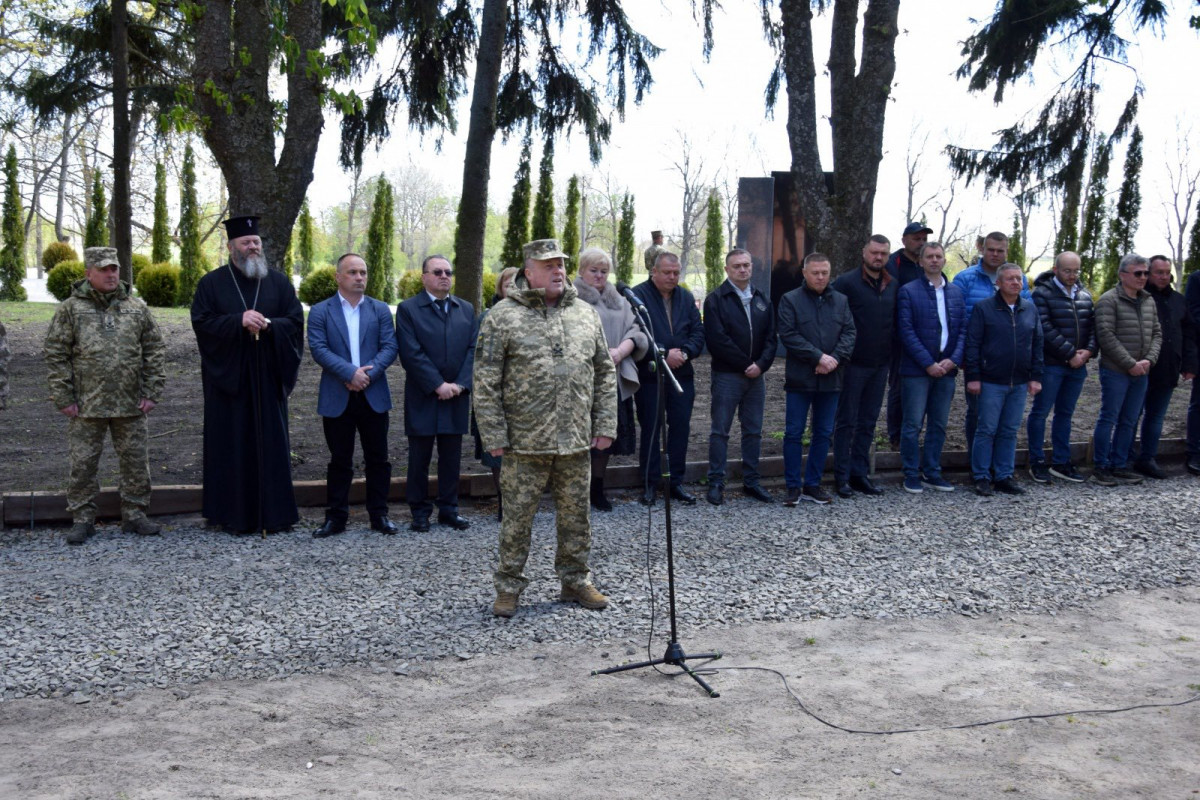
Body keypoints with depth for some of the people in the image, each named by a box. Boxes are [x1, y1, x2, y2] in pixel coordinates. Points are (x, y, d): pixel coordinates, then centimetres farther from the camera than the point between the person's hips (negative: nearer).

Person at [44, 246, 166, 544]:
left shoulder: (137, 308, 8)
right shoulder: (70, 309, 2)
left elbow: (155, 351, 9)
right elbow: (56, 355, 0)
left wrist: (152, 393, 2)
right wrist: (63, 397, -5)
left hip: (131, 406, 2)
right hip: (87, 407, -2)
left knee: (136, 462, 7)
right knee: (82, 464, 3)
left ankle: (134, 515, 19)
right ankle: (82, 519, 15)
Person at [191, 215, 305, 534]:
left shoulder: (279, 282, 9)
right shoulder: (212, 283, 4)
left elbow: (295, 321, 2)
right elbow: (201, 322, -6)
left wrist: (267, 325, -17)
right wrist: (239, 321, -19)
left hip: (268, 378, 2)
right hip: (228, 378, -2)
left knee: (271, 444, 3)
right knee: (232, 445, 1)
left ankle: (274, 512, 10)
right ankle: (235, 514, 8)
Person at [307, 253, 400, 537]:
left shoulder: (381, 310, 8)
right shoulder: (320, 311, 3)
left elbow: (389, 347, 0)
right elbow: (318, 349, -9)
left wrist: (368, 374, -15)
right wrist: (350, 373, -19)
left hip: (374, 396, 2)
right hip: (337, 397, -1)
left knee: (378, 459, 6)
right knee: (339, 461, 6)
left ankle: (379, 514, 16)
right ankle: (336, 517, 13)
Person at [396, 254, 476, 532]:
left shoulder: (466, 309, 11)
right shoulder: (408, 309, -2)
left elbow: (473, 350, 5)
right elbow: (411, 354, -11)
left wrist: (460, 384, -8)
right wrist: (438, 385, -16)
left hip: (457, 396, 4)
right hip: (422, 397, -3)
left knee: (451, 456, 9)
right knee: (419, 457, 4)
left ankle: (449, 508, 18)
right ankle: (420, 511, 13)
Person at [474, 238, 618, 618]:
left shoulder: (585, 314, 10)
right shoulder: (503, 316, -3)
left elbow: (605, 373, 14)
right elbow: (485, 382, -5)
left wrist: (605, 424, 7)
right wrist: (494, 436, -9)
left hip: (577, 442, 4)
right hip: (525, 442, -4)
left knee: (576, 516, 12)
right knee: (518, 516, 3)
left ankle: (575, 581, 26)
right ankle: (509, 587, 17)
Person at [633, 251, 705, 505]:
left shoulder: (686, 298, 12)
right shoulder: (638, 295, -6)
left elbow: (698, 332, 8)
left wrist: (684, 352, -11)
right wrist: (664, 354, -18)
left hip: (682, 375, 5)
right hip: (649, 376, -5)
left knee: (680, 430, 7)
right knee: (650, 430, 3)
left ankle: (677, 483, 17)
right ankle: (650, 484, 12)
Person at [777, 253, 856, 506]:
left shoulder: (841, 301, 11)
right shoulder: (790, 300, -1)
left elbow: (849, 333, 4)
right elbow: (788, 335, -10)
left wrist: (834, 359, -12)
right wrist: (819, 356, -16)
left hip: (830, 379, 4)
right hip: (800, 379, -4)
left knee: (824, 433, 8)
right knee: (794, 433, -1)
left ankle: (812, 484, 18)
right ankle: (794, 486, 7)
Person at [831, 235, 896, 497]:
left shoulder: (894, 286, 10)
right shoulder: (847, 282, -7)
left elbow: (896, 323, 18)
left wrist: (892, 356, 11)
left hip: (881, 365, 5)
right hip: (854, 364, -5)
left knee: (868, 422, 11)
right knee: (847, 421, 1)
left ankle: (860, 474, 19)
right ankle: (842, 477, 8)